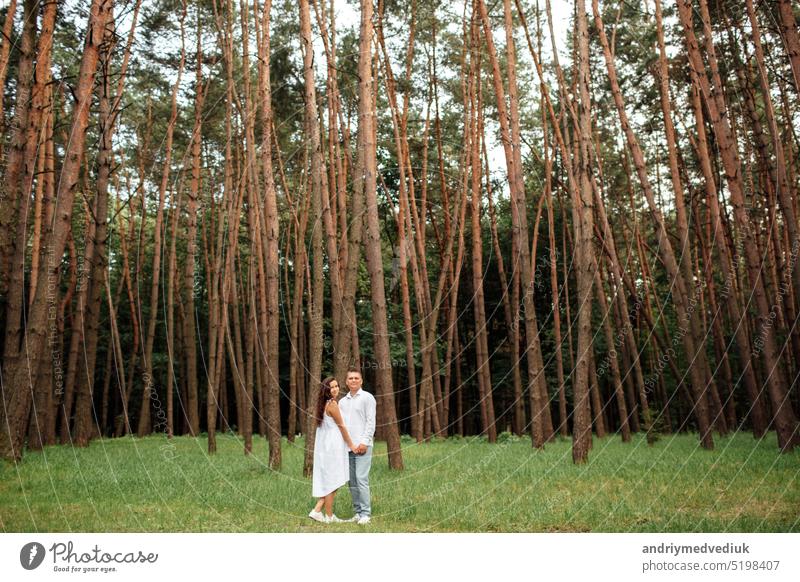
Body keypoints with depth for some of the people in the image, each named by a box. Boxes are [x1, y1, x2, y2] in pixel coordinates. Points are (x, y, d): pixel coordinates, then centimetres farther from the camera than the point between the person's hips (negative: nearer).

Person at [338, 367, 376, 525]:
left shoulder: (367, 398, 0)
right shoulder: (342, 401, 16)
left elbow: (371, 422, -6)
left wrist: (364, 442, -14)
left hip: (362, 446, -6)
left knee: (361, 479, -11)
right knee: (352, 481, 7)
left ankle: (366, 513, -4)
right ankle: (357, 511, 14)